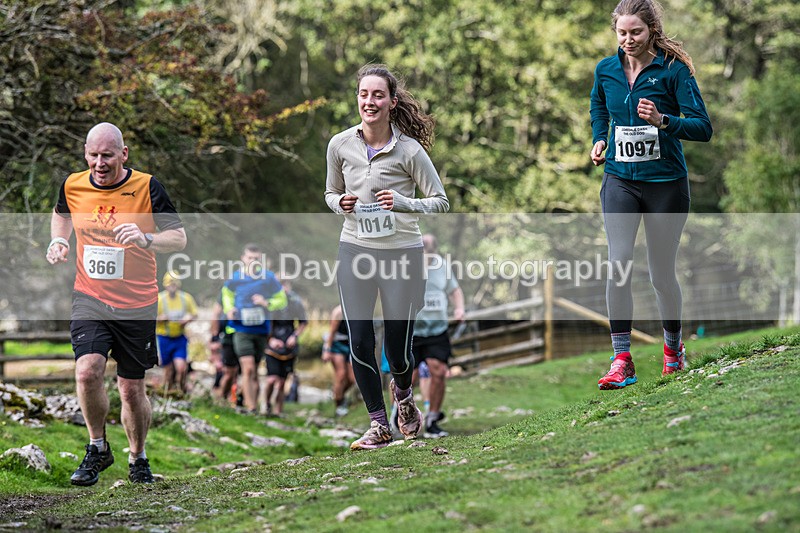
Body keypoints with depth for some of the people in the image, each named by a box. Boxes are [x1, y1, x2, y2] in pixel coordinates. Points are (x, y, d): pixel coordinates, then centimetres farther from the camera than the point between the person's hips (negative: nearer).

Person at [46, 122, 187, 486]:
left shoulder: (147, 187, -10)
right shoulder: (73, 186, -1)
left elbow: (179, 238, -8)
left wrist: (145, 238, -28)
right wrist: (58, 241, 3)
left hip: (137, 304, -1)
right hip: (90, 299, 1)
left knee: (132, 389, 6)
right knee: (87, 371, -22)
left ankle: (138, 458, 32)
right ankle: (97, 448, 2)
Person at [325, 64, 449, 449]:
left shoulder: (410, 150, -11)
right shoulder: (340, 145, -1)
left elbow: (440, 202, -5)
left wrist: (403, 202, -23)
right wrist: (341, 203, -8)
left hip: (401, 254, -2)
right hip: (355, 251, 3)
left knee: (399, 345, 2)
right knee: (359, 343, -4)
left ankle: (403, 393, 39)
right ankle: (378, 425, 12)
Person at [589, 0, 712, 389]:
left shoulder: (674, 69, -10)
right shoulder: (606, 70, 3)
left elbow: (703, 127, -13)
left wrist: (662, 120, -28)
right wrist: (599, 138, 11)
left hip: (665, 182, -2)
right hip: (620, 180, 2)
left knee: (662, 274, 7)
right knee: (618, 263, -15)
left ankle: (673, 346, 33)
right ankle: (621, 361, -14)